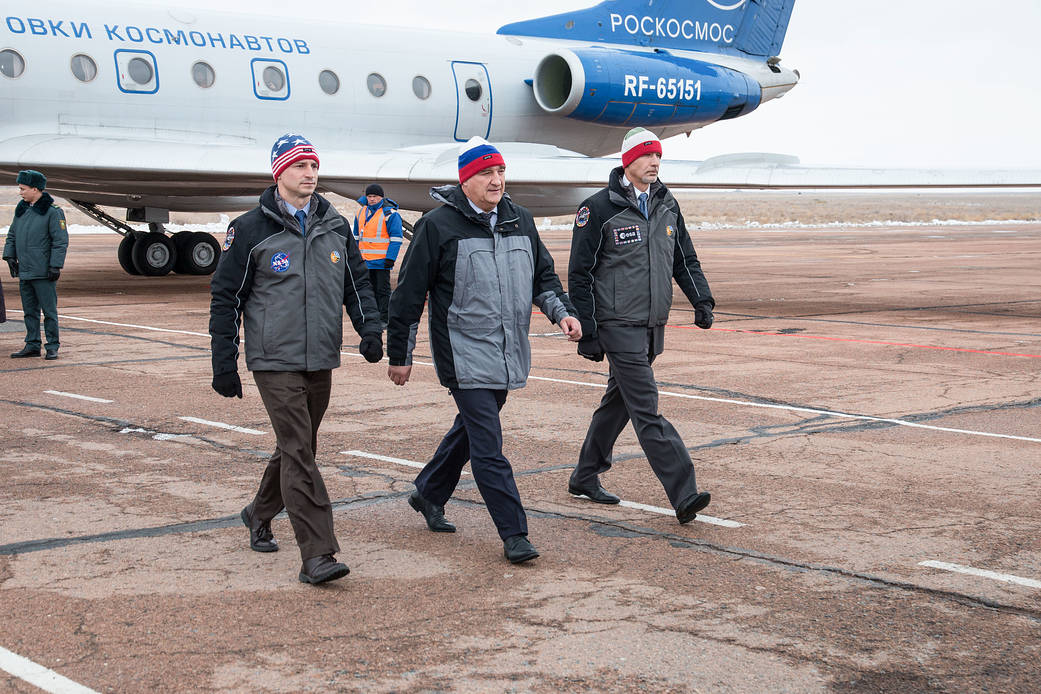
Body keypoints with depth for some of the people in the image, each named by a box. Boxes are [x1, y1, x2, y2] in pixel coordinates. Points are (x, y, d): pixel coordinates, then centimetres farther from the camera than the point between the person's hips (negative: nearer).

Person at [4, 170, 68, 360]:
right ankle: (32, 346, 19)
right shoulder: (21, 209, 12)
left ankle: (52, 347, 6)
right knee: (29, 311, 12)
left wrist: (56, 266, -15)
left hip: (44, 273, -7)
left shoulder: (53, 211, -9)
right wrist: (10, 255, 6)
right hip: (24, 272, 7)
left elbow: (61, 241, -10)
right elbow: (12, 235, 20)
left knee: (49, 311, -1)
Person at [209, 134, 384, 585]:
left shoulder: (336, 227, 10)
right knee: (298, 452, -12)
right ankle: (317, 555, -14)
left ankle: (260, 514, 41)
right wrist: (224, 365, -4)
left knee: (299, 447, 16)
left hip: (321, 360, 6)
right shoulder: (251, 229, -5)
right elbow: (226, 298, -1)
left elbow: (357, 282, 16)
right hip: (275, 361, -5)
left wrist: (370, 328, -2)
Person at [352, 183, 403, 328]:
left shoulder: (390, 213, -8)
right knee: (370, 289, 12)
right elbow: (357, 235, 22)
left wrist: (390, 258, -16)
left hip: (382, 260, -6)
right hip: (365, 260, 6)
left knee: (383, 290, -4)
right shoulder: (361, 211, 12)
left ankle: (384, 319, -1)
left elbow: (396, 238, -9)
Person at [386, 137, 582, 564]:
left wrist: (561, 312, 2)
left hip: (508, 354, 7)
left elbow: (543, 276, 22)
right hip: (464, 356, -7)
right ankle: (513, 533, -7)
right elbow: (409, 294, -4)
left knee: (471, 428, 20)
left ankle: (429, 494, 41)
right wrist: (399, 355, -2)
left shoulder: (520, 221, 10)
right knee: (487, 445, -10)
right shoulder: (438, 226, -8)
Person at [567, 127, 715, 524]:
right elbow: (580, 274, -7)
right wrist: (586, 332, -10)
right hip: (619, 325, -7)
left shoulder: (667, 205, 11)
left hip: (653, 326, 7)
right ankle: (683, 496, -17)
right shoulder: (599, 209, -9)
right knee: (647, 411, -11)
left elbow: (684, 259, 19)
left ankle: (585, 477, 32)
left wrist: (701, 299, 2)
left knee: (619, 401, 17)